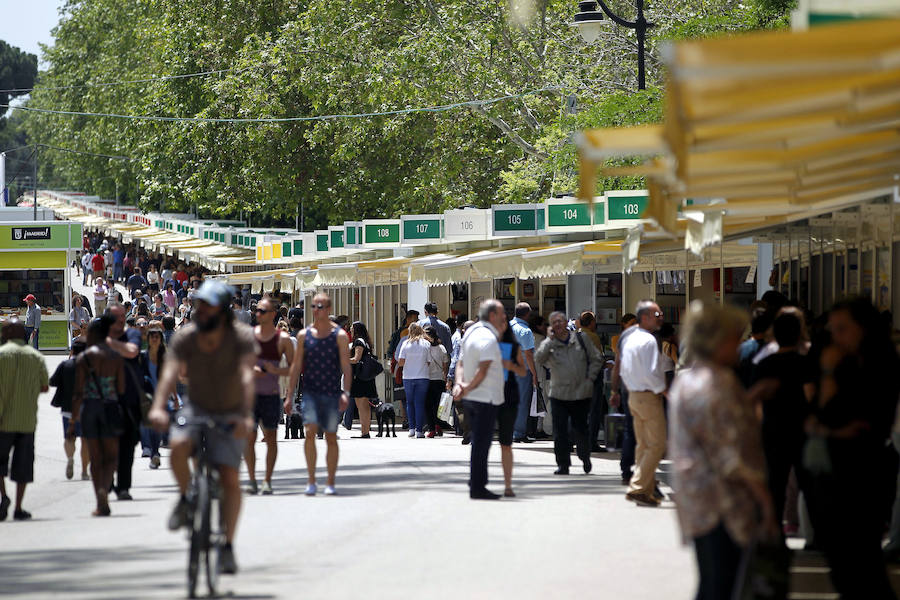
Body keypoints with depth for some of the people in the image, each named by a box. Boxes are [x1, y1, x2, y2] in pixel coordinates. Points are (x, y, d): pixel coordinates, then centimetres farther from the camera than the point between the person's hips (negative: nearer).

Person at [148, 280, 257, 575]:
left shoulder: (242, 337, -20)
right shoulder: (185, 337, -14)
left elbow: (247, 376, -33)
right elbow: (170, 373, -27)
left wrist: (246, 416, -48)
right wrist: (158, 407, -44)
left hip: (230, 415, -1)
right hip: (197, 408, 1)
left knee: (229, 478, -14)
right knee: (178, 446, -30)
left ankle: (228, 546, -3)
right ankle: (186, 499, -2)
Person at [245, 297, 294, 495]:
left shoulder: (283, 339, -1)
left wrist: (276, 370, -16)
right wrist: (249, 369, -14)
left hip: (271, 395, -1)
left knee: (271, 438, 1)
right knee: (248, 438, -3)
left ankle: (267, 481, 8)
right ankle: (252, 479, 5)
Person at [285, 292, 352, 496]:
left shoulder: (340, 335, -1)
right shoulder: (304, 335, 6)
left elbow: (346, 367, -5)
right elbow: (296, 366, 9)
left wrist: (346, 392, -18)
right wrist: (289, 396, 5)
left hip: (332, 394, -1)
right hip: (310, 391, 1)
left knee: (331, 438, 5)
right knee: (310, 431, -16)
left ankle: (330, 483, 15)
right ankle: (311, 481, -12)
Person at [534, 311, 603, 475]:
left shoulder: (580, 339, 3)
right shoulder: (549, 344, 2)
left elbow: (597, 359, 9)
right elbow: (538, 360, -17)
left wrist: (589, 378, -1)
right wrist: (551, 340, -16)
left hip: (581, 394, 0)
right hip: (559, 394, 0)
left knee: (580, 429, 6)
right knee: (560, 431, -4)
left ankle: (585, 457, 29)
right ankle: (563, 464, 3)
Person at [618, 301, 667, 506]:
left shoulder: (629, 339, 12)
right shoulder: (648, 341, -17)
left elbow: (623, 371, 18)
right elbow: (651, 373, -23)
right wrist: (664, 391, -12)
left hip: (634, 395, 10)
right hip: (649, 397, -10)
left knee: (643, 445, 14)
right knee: (657, 445, -7)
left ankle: (646, 490, 16)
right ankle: (637, 488, -11)